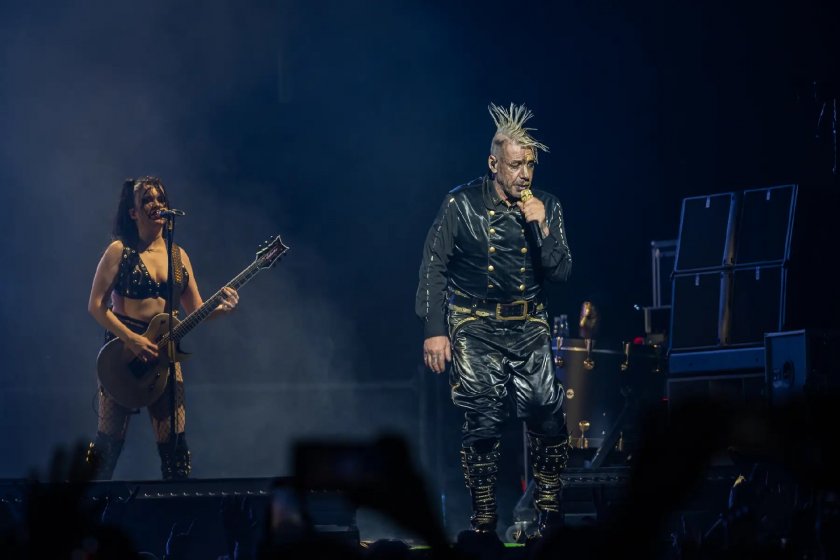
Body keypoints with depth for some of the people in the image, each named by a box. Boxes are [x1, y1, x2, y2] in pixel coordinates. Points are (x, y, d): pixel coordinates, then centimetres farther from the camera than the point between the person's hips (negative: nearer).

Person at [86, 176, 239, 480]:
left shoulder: (179, 256, 11)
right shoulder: (120, 251, -3)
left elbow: (196, 311, 12)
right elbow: (96, 305, -7)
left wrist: (221, 307, -10)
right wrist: (131, 339, -17)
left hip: (163, 352, 4)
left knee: (174, 442, 1)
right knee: (110, 440, -3)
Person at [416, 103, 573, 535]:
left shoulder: (546, 207, 4)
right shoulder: (461, 204, -5)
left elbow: (561, 272, -1)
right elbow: (433, 268, -4)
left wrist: (541, 227, -15)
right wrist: (434, 331, -10)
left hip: (528, 326, 3)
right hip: (475, 326, -2)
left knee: (547, 414, -11)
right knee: (483, 421, -8)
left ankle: (550, 512, 3)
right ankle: (484, 521, 2)